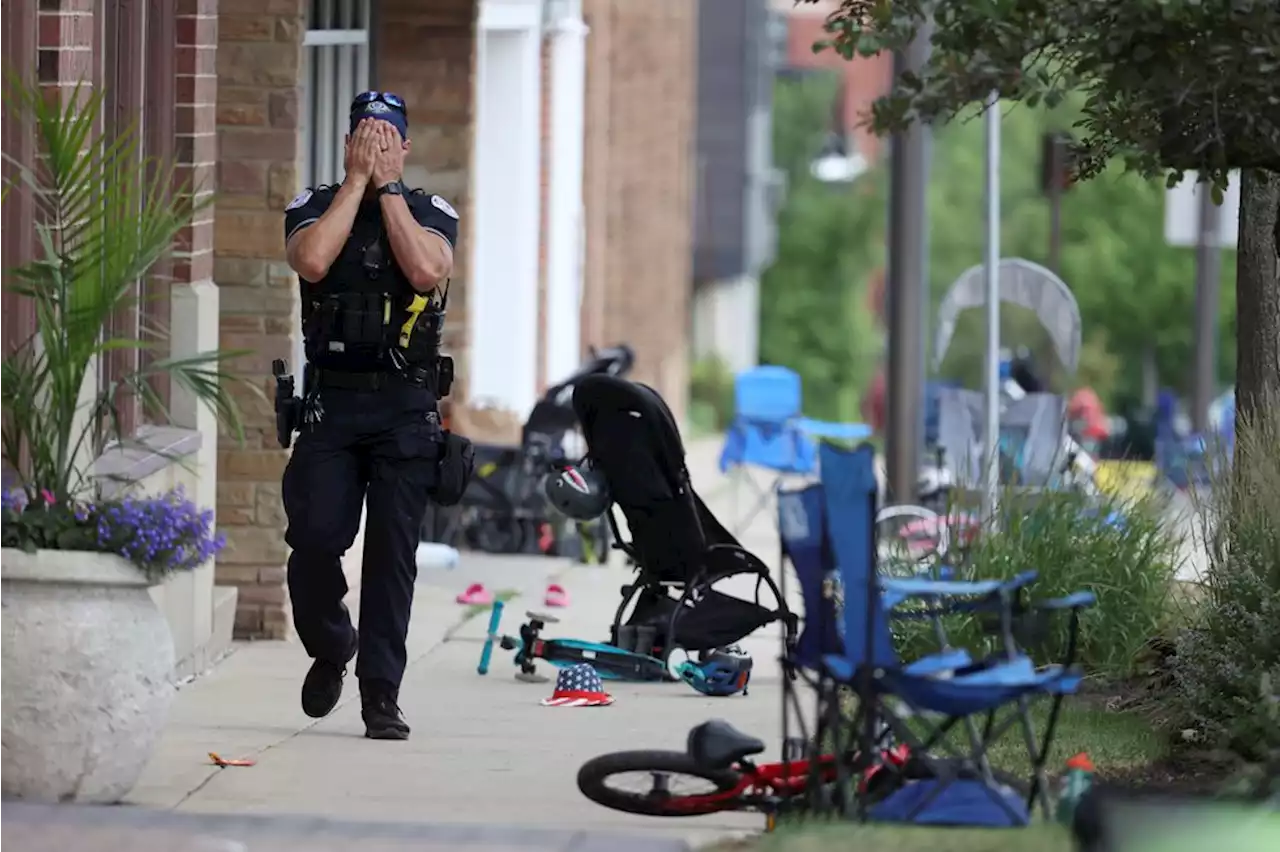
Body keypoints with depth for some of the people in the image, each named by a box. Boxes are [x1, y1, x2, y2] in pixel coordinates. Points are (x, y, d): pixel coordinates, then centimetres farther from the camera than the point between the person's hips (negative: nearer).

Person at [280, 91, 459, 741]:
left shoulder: (431, 213, 8)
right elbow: (312, 261, -14)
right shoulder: (314, 207, 8)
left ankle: (381, 694, 1)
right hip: (330, 401, 0)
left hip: (406, 409, 0)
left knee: (392, 553, -3)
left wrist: (387, 184, -8)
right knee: (314, 536, -11)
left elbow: (427, 270, -14)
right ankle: (330, 648, 17)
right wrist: (357, 180, -7)